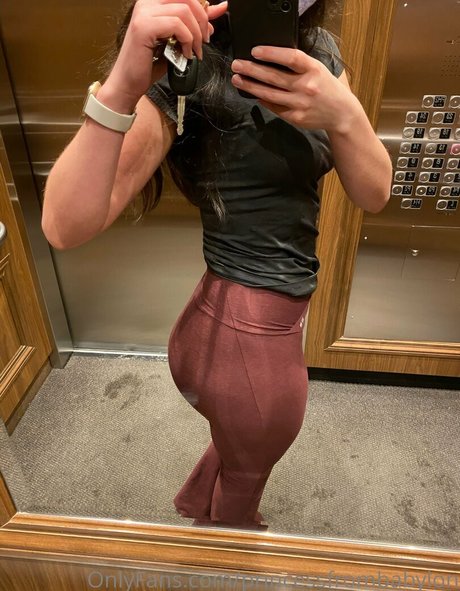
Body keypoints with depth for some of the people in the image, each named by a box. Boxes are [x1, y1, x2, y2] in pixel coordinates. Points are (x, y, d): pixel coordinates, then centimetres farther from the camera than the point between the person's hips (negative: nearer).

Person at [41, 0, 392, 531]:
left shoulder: (319, 53, 2)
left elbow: (374, 195, -6)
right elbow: (66, 228, -27)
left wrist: (343, 114, -24)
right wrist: (121, 88, -41)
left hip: (274, 322, 7)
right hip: (247, 339, -7)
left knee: (241, 444, 35)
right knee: (244, 479, 25)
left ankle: (196, 506, 69)